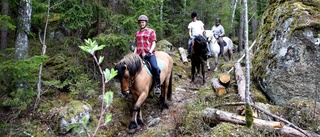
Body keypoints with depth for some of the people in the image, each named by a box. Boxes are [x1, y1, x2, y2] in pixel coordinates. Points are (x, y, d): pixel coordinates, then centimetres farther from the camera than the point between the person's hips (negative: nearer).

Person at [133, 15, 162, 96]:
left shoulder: (151, 31, 9)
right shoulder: (137, 33, 22)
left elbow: (153, 43, 0)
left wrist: (150, 52, -16)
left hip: (149, 53, -5)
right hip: (139, 55, 5)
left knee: (154, 67, -29)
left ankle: (158, 86, -16)